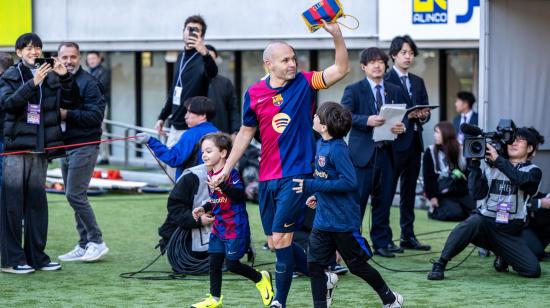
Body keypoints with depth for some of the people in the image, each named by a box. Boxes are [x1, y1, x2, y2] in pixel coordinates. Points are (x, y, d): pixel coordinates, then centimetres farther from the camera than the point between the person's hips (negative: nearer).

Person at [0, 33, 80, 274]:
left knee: (37, 202, 8)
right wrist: (33, 83, -24)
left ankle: (36, 256, 15)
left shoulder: (51, 78, 13)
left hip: (41, 147, 4)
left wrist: (65, 78, -4)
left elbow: (72, 102, 10)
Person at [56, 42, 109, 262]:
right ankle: (85, 245, 15)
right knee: (74, 196, 9)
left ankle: (97, 242, -6)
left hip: (84, 146, -8)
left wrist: (68, 114, -21)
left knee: (75, 194, -12)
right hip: (66, 147, 8)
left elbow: (96, 115, -16)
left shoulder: (87, 82, -9)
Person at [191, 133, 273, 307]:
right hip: (218, 226, 8)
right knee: (214, 263, 8)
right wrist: (204, 209, 8)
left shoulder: (231, 173, -16)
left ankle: (261, 278, 20)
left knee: (232, 264, -3)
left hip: (235, 226, -8)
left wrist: (222, 184, -40)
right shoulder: (211, 175, 9)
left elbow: (239, 194, -29)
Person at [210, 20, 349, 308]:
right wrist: (226, 169, 12)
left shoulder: (304, 83, -3)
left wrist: (336, 34, -29)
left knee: (280, 238, -11)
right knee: (275, 243, 9)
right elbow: (246, 133, 14)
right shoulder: (254, 93, 4)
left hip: (296, 174, -5)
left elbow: (340, 69, -16)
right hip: (267, 178, 5)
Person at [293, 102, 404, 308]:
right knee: (314, 264, 3)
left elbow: (349, 182, -27)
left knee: (357, 266, 8)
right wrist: (317, 195, 6)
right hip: (323, 220, 8)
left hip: (343, 221, -8)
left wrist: (313, 186, -25)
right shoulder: (321, 144, 5)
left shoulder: (338, 149, -22)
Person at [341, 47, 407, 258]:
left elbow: (402, 117, 15)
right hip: (363, 152, -4)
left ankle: (382, 241, 17)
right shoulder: (354, 90, 1)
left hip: (386, 152, 4)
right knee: (357, 198, -5)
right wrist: (367, 120, -25)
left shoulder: (395, 91, 15)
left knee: (384, 199, 9)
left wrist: (402, 127, -8)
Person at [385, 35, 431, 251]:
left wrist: (423, 115, -7)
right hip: (394, 142, -7)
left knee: (409, 192, 10)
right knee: (387, 191, -5)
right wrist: (407, 115, -21)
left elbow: (426, 110, 15)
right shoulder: (386, 80, -4)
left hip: (414, 141, 7)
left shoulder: (418, 82, 19)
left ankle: (408, 236, 13)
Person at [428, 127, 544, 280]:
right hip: (485, 222, -1)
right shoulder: (491, 167, 12)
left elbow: (521, 180, -19)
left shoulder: (533, 171, 6)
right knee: (473, 222, -37)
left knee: (533, 270, -14)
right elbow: (477, 193, -2)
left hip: (510, 233, 1)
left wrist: (498, 159, -19)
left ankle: (504, 257, 19)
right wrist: (474, 165, -9)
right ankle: (439, 265, -31)